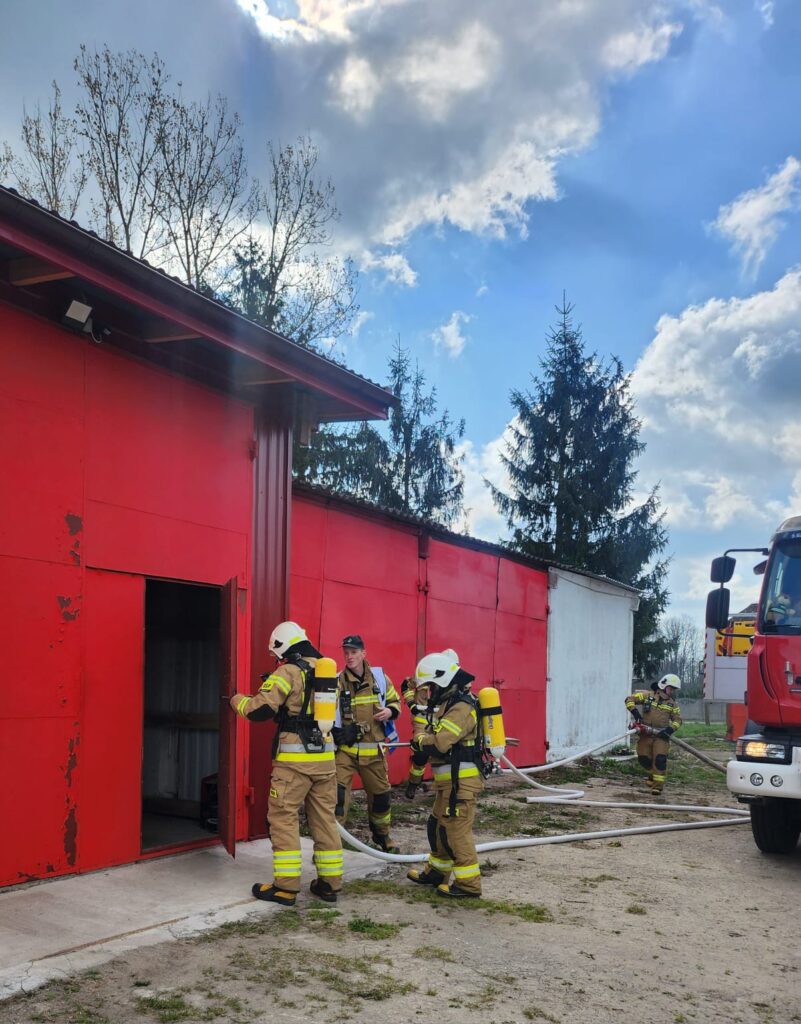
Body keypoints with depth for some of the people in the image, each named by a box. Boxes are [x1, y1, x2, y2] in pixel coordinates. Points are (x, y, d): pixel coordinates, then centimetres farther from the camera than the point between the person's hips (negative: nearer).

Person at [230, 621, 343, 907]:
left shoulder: (288, 672, -9)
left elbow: (259, 710, -13)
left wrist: (237, 699, 5)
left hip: (295, 759, -6)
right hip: (325, 757, 7)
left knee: (283, 818, 2)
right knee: (325, 819, 12)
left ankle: (286, 887, 3)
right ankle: (330, 883, 17)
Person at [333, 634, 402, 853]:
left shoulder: (379, 677, 2)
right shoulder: (337, 682, -7)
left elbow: (395, 701, 14)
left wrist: (390, 711, -8)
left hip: (374, 750, 3)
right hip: (345, 749, -3)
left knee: (380, 794, 17)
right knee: (336, 793, -18)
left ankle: (382, 836, 40)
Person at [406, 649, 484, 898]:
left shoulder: (462, 707, -20)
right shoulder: (451, 703, 14)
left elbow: (438, 743, -27)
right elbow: (440, 737, 22)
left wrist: (420, 738, -8)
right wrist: (423, 740, 2)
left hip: (460, 781, -10)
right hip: (450, 781, 11)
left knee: (456, 831, -5)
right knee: (437, 826, 19)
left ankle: (468, 883, 3)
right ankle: (436, 871, 33)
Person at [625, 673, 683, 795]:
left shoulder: (673, 703, 7)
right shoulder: (647, 695, -1)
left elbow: (677, 719, 9)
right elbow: (629, 699, -4)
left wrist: (670, 730, -9)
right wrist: (635, 712, -18)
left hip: (661, 735, 0)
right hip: (645, 734, 0)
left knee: (660, 759, -13)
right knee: (643, 758, 6)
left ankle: (657, 785, -7)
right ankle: (653, 774, 34)